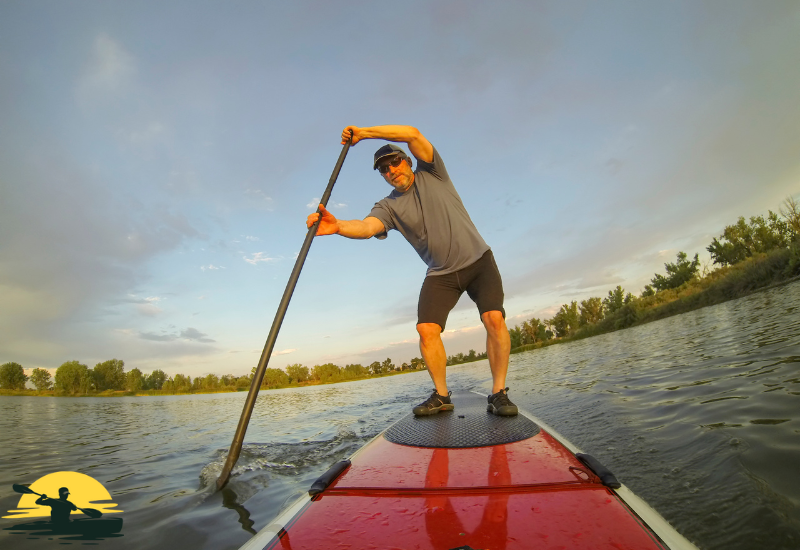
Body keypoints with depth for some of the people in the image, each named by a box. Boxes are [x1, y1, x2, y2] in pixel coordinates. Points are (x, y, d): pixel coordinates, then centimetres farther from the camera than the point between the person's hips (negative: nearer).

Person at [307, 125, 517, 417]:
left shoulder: (431, 174, 0)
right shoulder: (389, 207, 0)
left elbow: (412, 134, -13)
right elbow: (367, 226, -22)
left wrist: (363, 133, -13)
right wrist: (337, 226, -43)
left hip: (477, 260, -1)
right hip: (441, 274, 2)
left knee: (494, 318, -19)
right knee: (427, 328, -13)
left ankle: (498, 393, -6)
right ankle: (441, 395, 5)